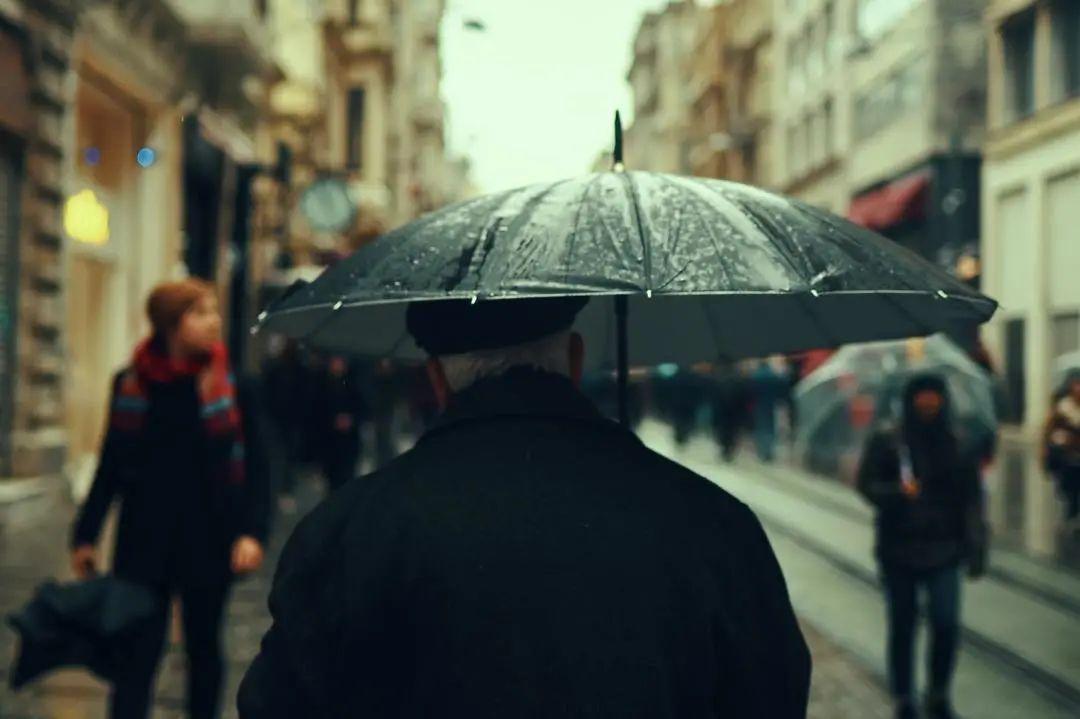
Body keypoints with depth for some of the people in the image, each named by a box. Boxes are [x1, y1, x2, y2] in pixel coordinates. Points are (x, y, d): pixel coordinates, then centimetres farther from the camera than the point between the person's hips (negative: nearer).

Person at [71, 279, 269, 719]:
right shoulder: (132, 384, 2)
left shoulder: (233, 386, -3)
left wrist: (251, 531, -17)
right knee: (138, 653, -2)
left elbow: (255, 467, -5)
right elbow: (111, 465, 8)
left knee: (203, 649, 13)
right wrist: (86, 534, 8)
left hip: (209, 541, 0)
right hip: (144, 540, 1)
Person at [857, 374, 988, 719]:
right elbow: (866, 483, -5)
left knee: (946, 624, -4)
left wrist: (976, 548, -3)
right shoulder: (886, 440, -4)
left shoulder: (956, 444, 1)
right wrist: (896, 491, -25)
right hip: (899, 549, -1)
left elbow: (972, 498, 1)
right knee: (902, 625, 7)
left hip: (943, 549, 1)